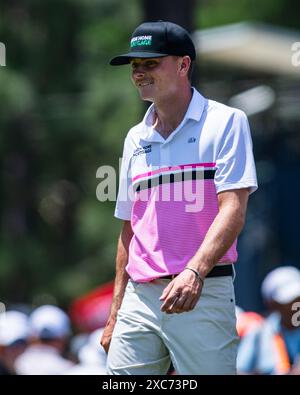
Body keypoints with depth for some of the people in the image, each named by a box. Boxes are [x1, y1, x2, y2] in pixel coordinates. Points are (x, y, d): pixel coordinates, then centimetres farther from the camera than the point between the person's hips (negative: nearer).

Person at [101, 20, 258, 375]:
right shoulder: (136, 139, 18)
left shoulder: (225, 123, 0)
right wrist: (115, 315, 17)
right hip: (140, 297, 5)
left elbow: (233, 211, -12)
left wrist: (194, 272, -27)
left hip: (204, 294, -5)